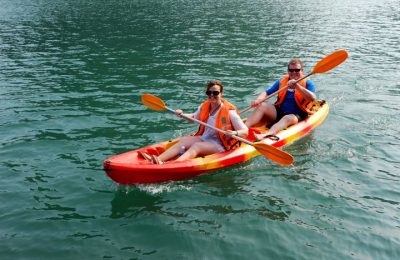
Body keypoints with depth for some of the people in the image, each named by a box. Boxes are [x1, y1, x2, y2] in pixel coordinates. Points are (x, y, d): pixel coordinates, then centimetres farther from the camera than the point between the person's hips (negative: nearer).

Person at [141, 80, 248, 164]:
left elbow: (245, 132, -14)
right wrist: (182, 115, 9)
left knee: (196, 146, -31)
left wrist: (235, 133, -35)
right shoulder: (204, 107, 6)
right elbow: (194, 117, 27)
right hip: (204, 138, 7)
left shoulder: (229, 112, -13)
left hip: (220, 145, -7)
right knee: (183, 141, -18)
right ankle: (158, 160, -39)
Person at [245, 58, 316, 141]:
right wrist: (258, 100, -15)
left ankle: (266, 135, -64)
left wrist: (297, 86, -27)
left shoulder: (307, 83, 0)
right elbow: (267, 93, 8)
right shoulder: (282, 81, 12)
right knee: (262, 106, -20)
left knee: (288, 118, -37)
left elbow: (313, 98, -19)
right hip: (279, 112, 4)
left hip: (296, 116, -4)